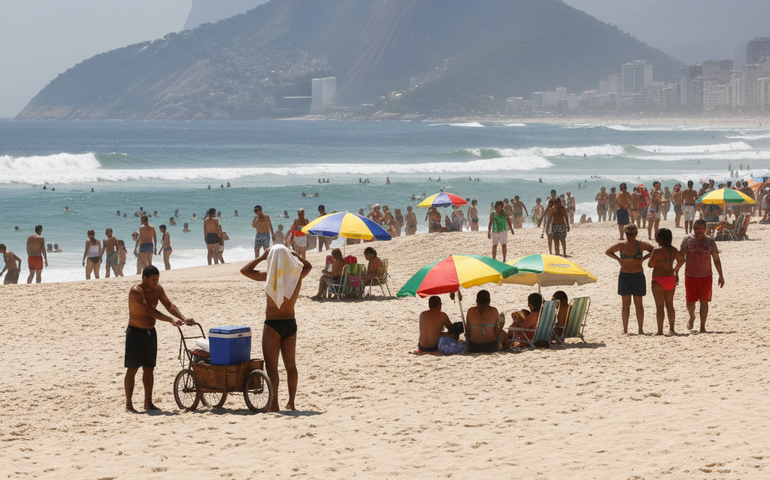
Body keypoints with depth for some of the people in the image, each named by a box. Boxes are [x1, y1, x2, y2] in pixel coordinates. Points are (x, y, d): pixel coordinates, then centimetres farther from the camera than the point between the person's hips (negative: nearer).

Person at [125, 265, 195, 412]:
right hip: (135, 332, -7)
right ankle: (128, 404, 3)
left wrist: (183, 318, -22)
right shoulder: (136, 291, -21)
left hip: (150, 332, 7)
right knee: (132, 369, -2)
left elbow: (169, 305, -5)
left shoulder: (158, 289, 1)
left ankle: (148, 402, 17)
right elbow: (149, 310, -30)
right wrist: (171, 320, -37)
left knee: (149, 368, 10)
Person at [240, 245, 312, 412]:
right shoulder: (297, 276, -4)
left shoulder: (270, 277, -17)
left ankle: (274, 404, -1)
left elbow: (244, 270, -9)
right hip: (291, 323, 5)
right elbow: (308, 266, 19)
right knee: (291, 365, 15)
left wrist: (261, 257, -4)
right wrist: (295, 255, 11)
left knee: (271, 367, 1)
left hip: (273, 325, -5)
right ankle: (291, 402, 19)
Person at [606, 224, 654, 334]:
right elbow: (608, 252, 15)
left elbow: (654, 250, 5)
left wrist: (644, 258, -7)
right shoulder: (621, 246, 0)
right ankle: (625, 330, 7)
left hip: (638, 276, -1)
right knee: (626, 303, 3)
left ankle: (641, 329, 7)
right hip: (624, 276, 1)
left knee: (638, 303, 2)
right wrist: (617, 259, -1)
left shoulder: (641, 245, -5)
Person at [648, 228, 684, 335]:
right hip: (671, 278, 6)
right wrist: (676, 269, 35)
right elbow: (681, 260, 19)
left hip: (659, 280, -6)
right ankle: (671, 329, 21)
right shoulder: (673, 250, 3)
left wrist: (651, 255, 3)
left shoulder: (657, 251, -18)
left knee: (660, 306, -1)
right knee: (670, 305, 16)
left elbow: (650, 265, -14)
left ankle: (660, 330, -1)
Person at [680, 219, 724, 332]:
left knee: (704, 301, -4)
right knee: (690, 302, 5)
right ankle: (692, 317, 37)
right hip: (690, 276, 0)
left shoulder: (710, 241, 5)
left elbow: (716, 260, 11)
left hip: (706, 276, 0)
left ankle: (702, 326, 3)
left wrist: (721, 276, 8)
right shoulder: (687, 240, 1)